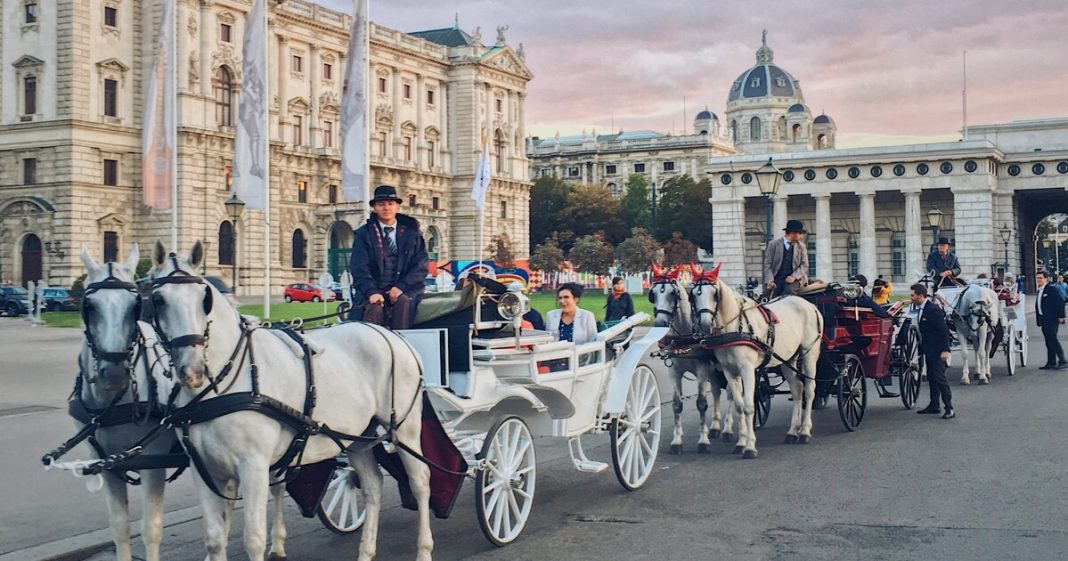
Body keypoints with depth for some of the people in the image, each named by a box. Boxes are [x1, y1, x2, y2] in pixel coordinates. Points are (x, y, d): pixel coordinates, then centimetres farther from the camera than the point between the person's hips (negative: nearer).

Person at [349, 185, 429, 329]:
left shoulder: (412, 233, 11)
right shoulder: (364, 234, 9)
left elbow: (420, 266, 3)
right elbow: (359, 267, -2)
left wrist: (401, 287, -13)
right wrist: (372, 292, -19)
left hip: (404, 290, 1)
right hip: (373, 289, -1)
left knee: (404, 301, -32)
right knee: (374, 308, -31)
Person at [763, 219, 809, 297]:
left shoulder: (801, 246, 14)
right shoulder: (774, 244, 8)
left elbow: (804, 265, 6)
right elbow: (767, 264, 4)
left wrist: (794, 276, -13)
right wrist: (770, 280, -13)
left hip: (793, 279, 0)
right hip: (777, 280, 0)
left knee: (789, 291, -32)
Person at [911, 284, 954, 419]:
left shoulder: (934, 310, -17)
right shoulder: (919, 310, 9)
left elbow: (943, 330, -19)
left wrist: (945, 350, -23)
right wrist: (921, 348, 14)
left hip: (937, 350, -9)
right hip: (928, 350, 9)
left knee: (939, 377, -10)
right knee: (931, 377, 13)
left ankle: (949, 408, -7)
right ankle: (934, 405, 21)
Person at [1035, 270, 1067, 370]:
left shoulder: (1052, 289, -8)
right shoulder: (1039, 291, 17)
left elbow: (1060, 301, -14)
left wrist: (1061, 316, -17)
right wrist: (1039, 319, 15)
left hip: (1052, 319, -9)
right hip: (1044, 320, 9)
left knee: (1052, 339, -13)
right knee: (1049, 341, 9)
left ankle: (1062, 361, -10)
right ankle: (1051, 363, 11)